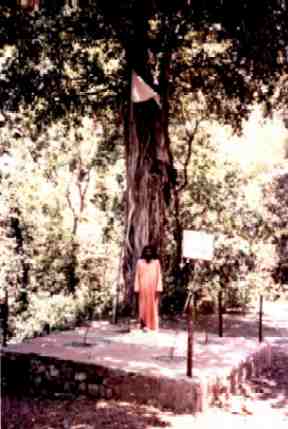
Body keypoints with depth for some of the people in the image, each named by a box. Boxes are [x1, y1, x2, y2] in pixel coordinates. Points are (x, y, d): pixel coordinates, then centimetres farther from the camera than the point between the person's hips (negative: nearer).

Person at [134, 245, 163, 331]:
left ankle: (153, 326, 8)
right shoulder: (140, 262, 4)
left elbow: (159, 276, 0)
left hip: (153, 288, 0)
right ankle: (144, 324, 7)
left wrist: (158, 288, -7)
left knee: (153, 306, 2)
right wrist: (137, 288, -1)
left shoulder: (156, 262, 2)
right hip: (143, 288, 0)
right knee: (143, 306, 0)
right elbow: (137, 276, 5)